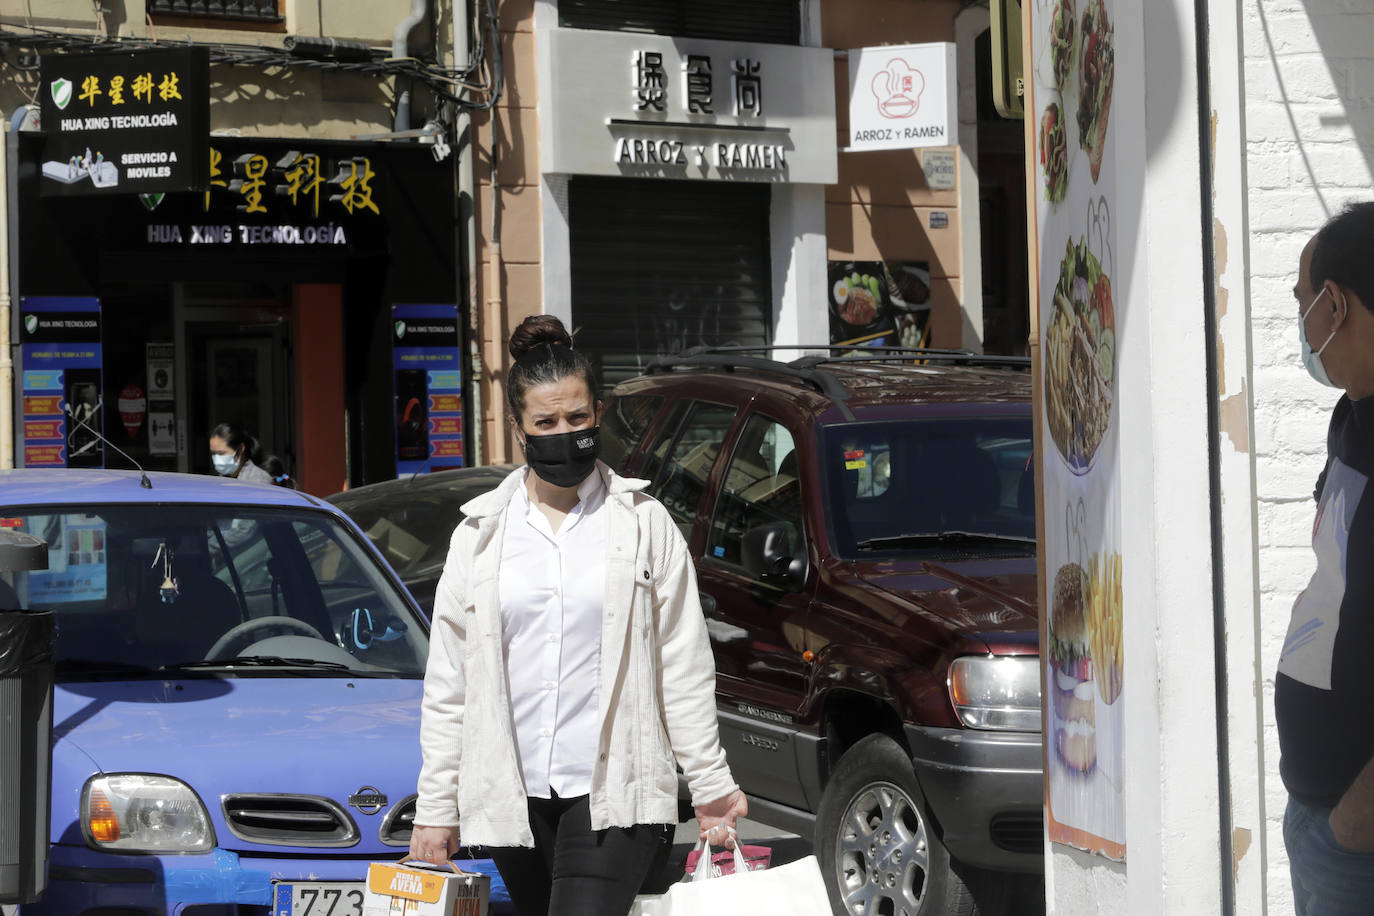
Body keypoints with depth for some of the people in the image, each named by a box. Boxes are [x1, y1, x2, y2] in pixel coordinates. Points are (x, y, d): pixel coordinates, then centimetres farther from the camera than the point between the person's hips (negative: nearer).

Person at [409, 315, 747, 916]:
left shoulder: (643, 522, 4)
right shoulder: (480, 534, 8)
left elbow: (684, 668, 6)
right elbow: (447, 685, 9)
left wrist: (711, 787, 3)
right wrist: (435, 808, 5)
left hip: (614, 790, -3)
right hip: (513, 795, 3)